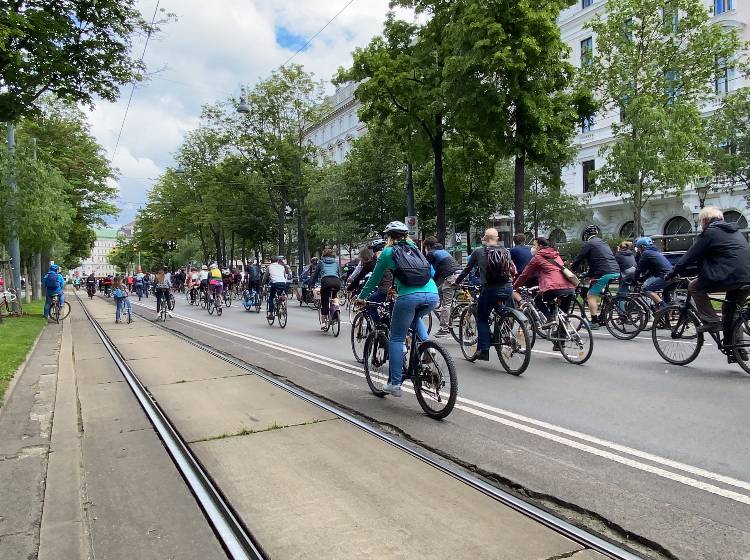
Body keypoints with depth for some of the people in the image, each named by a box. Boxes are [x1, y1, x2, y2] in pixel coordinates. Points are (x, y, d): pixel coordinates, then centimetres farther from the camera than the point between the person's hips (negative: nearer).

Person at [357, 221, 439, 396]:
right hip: (433, 295, 5)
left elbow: (375, 278, 20)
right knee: (415, 318, 37)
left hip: (409, 296, -5)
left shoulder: (388, 252, 13)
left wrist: (361, 297, 35)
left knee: (396, 339, 10)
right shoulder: (413, 247, 26)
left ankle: (394, 384, 9)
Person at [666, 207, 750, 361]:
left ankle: (711, 321, -1)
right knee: (731, 311, 21)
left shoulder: (709, 233, 0)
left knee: (694, 286, 8)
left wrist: (671, 274, 7)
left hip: (728, 277, -8)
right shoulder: (735, 231, 24)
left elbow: (690, 257, 0)